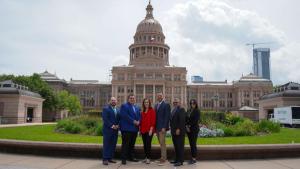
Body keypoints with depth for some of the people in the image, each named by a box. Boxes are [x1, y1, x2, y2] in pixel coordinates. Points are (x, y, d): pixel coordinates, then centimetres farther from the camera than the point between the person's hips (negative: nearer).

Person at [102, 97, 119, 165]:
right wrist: (112, 126, -17)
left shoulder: (118, 110, 15)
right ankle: (105, 159, 3)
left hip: (115, 130, 6)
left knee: (113, 145, 6)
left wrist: (117, 125, -5)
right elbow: (105, 119, -12)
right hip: (108, 129, -5)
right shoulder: (106, 109, -3)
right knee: (106, 145, -2)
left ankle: (110, 158, 14)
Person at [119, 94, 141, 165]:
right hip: (126, 128, -7)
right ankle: (123, 158, 1)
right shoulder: (124, 106, -3)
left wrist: (138, 121, -7)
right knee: (125, 144, -5)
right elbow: (125, 116, -16)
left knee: (132, 144, 13)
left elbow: (139, 116, 13)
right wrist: (133, 121, -17)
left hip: (134, 128, 7)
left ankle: (131, 157, 22)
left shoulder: (137, 107, 20)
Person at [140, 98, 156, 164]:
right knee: (145, 144, 9)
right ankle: (146, 157, 19)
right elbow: (141, 121, 15)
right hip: (143, 130, 6)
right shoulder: (142, 111, 13)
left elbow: (153, 120, -9)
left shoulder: (152, 110, -3)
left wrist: (151, 129, -15)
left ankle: (148, 158, -1)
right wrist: (140, 129, 10)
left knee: (148, 144, -8)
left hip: (149, 130, -5)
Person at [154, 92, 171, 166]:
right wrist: (155, 127, 9)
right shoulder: (156, 105, 15)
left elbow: (167, 117, -12)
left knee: (162, 143, -7)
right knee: (161, 143, 12)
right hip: (157, 127, 7)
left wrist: (164, 127, -17)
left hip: (162, 127, -7)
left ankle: (163, 159, -1)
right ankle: (163, 157, 21)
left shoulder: (166, 105, -6)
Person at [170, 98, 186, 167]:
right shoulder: (173, 110, 18)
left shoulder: (181, 109, -10)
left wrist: (178, 129, -21)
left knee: (180, 146, -3)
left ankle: (180, 161, 1)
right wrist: (172, 129, 13)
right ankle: (177, 159, 21)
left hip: (179, 131, -9)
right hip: (174, 131, 9)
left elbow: (182, 120, -18)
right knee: (176, 146, 13)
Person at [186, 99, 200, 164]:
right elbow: (186, 119, 10)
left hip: (194, 129, -6)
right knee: (191, 144, 8)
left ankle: (194, 158, 0)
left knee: (193, 144, -6)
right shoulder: (188, 111, 14)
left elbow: (196, 120, -12)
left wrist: (190, 126, -10)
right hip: (188, 129, 6)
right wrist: (186, 126, -4)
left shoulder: (197, 111, -4)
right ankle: (192, 157, 14)